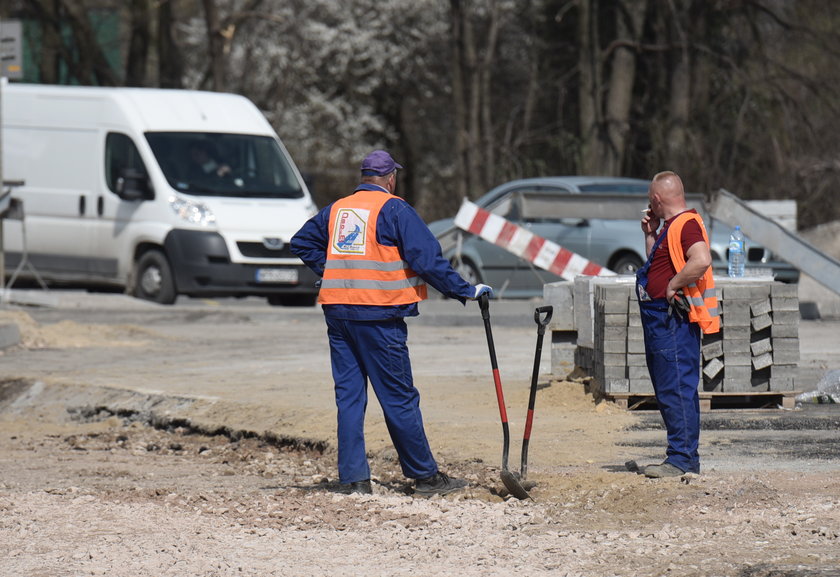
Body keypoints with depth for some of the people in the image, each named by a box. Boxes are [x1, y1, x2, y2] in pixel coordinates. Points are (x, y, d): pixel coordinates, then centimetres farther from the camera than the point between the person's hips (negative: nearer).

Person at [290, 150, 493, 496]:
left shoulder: (336, 209, 15)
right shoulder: (393, 209, -4)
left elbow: (301, 243, 24)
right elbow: (426, 258, -10)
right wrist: (464, 291, -6)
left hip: (337, 310, 6)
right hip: (377, 314, -6)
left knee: (348, 395, 8)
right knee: (399, 397, -1)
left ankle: (352, 477, 4)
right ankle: (425, 476, 5)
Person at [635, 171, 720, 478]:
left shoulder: (687, 224, -12)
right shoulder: (669, 227, 20)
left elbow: (702, 260, -28)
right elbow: (656, 267, 29)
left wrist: (673, 285, -19)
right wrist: (650, 234, 21)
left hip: (675, 322, -11)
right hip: (659, 321, 11)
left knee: (678, 389, -11)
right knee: (667, 390, 14)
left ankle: (682, 459, -12)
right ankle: (681, 457, 19)